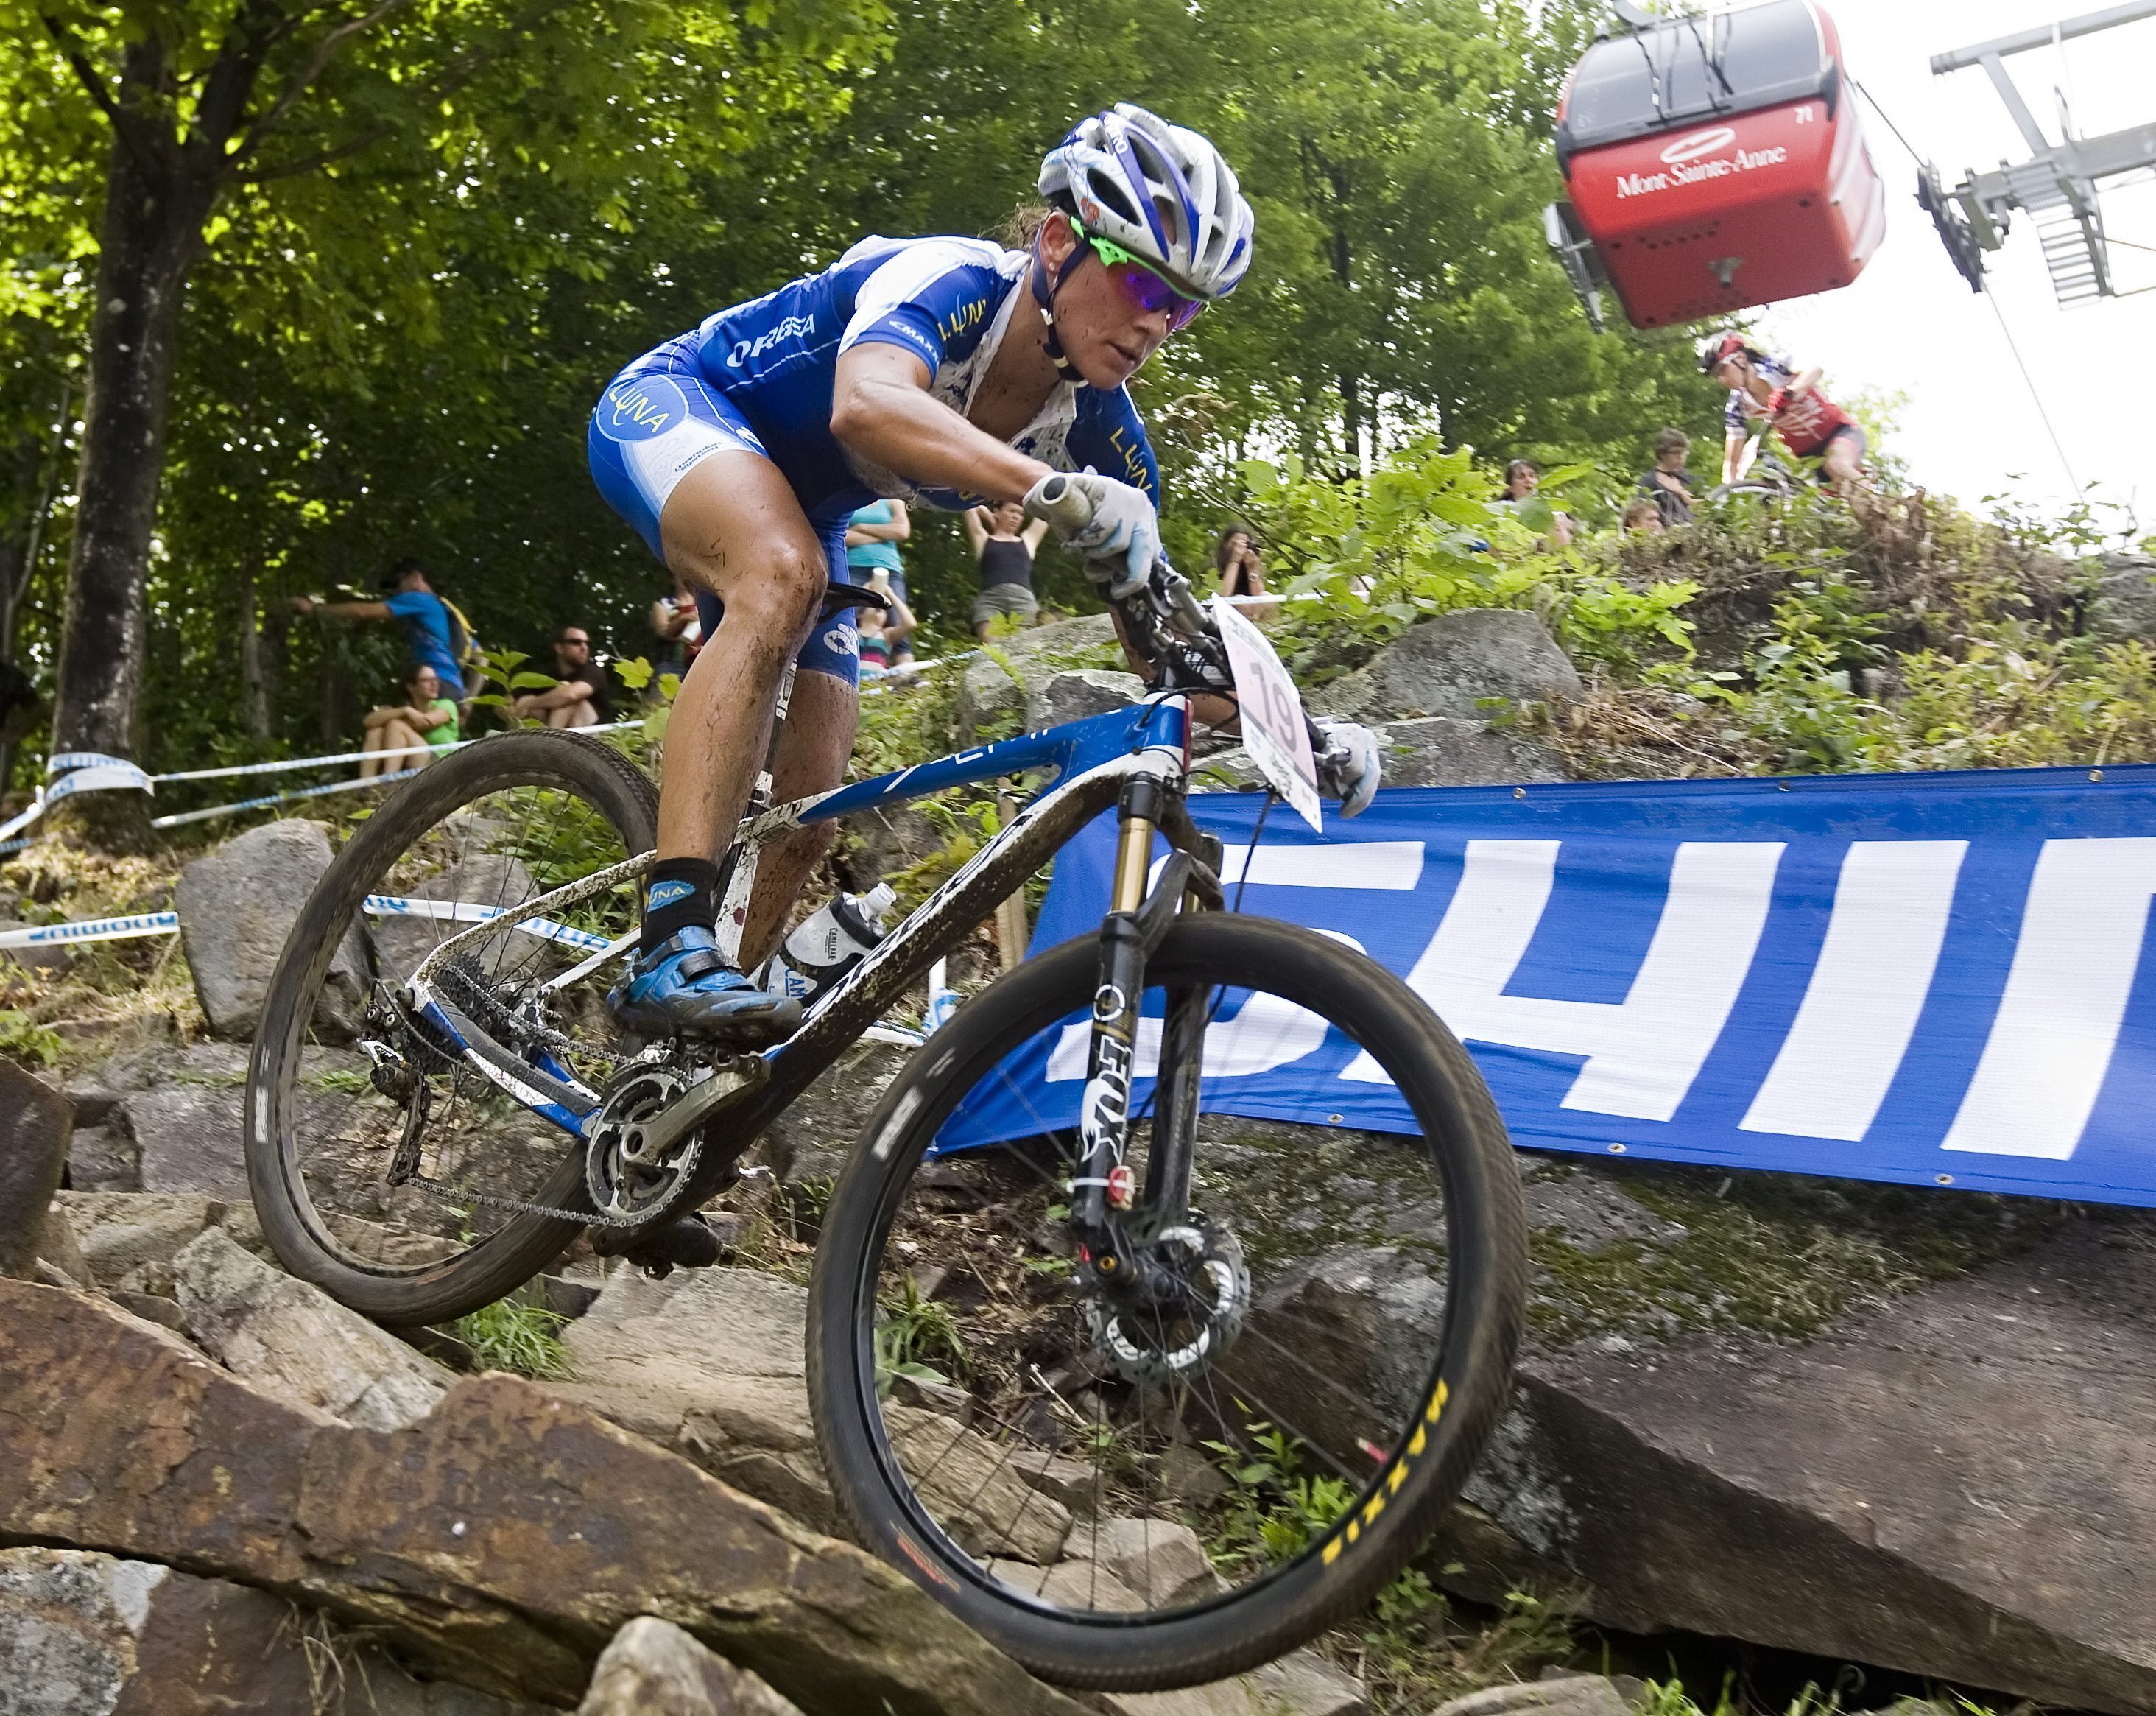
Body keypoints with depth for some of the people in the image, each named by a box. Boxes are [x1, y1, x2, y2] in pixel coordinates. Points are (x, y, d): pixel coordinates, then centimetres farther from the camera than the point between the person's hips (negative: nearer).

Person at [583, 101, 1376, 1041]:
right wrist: (1055, 493, -70)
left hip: (797, 505, 7)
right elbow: (866, 405, -55)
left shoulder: (1096, 427, -14)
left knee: (809, 804, -3)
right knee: (784, 574, -40)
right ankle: (671, 949, -42)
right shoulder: (947, 280, -32)